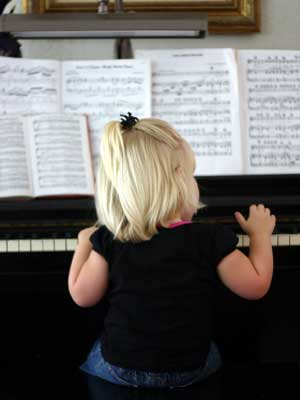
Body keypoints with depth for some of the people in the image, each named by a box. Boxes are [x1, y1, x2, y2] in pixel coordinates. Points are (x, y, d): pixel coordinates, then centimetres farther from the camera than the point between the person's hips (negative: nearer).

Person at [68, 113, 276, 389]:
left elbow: (82, 296, -5)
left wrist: (85, 242, 10)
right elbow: (257, 286, -8)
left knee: (95, 359, 36)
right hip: (190, 370, 0)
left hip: (118, 368, 0)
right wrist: (261, 233, 7)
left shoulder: (109, 241, -15)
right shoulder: (211, 239, -18)